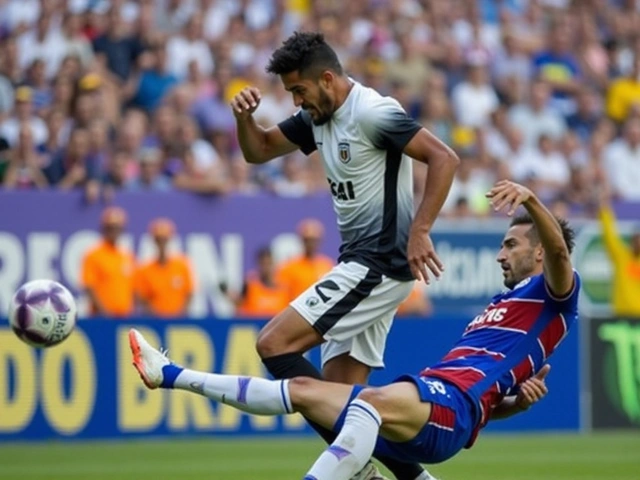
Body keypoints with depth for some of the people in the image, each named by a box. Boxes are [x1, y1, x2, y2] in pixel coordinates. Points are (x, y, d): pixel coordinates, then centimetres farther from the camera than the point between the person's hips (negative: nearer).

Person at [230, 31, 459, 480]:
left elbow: (444, 158, -22)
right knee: (342, 392, 6)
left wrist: (419, 231, -28)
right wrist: (244, 116, -1)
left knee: (274, 344, -13)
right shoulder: (317, 117, 11)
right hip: (360, 264, 10)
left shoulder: (371, 112, -16)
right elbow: (258, 151, 20)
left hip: (380, 265, -10)